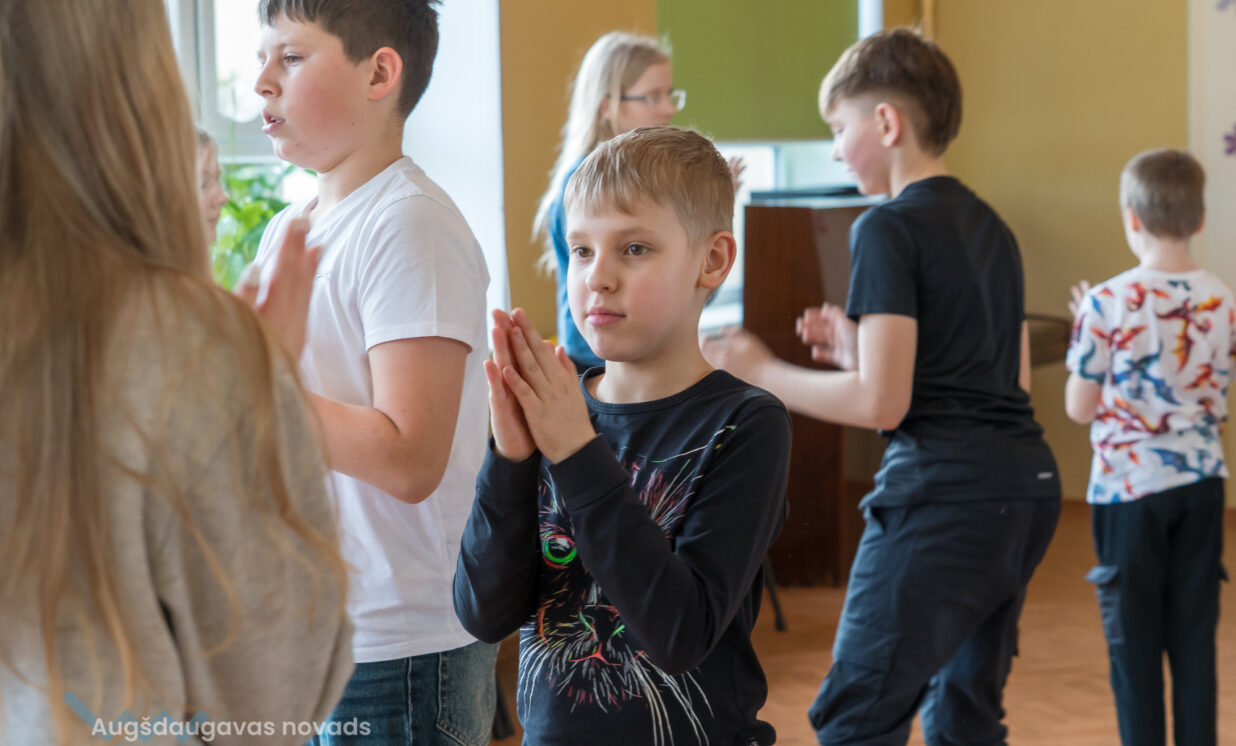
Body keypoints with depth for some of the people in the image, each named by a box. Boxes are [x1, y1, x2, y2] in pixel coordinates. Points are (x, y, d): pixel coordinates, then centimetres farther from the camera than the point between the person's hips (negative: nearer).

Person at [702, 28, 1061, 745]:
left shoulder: (891, 228, -9)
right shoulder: (991, 227, 17)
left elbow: (881, 403, -16)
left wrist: (761, 371, -2)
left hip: (944, 495, -9)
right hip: (1026, 488, 9)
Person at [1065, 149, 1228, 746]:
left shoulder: (1107, 303, -13)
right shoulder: (1222, 302, -1)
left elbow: (1080, 408, -6)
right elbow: (1220, 408, 5)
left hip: (1129, 486, -4)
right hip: (1201, 481, 4)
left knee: (1134, 639, 6)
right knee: (1194, 635, 10)